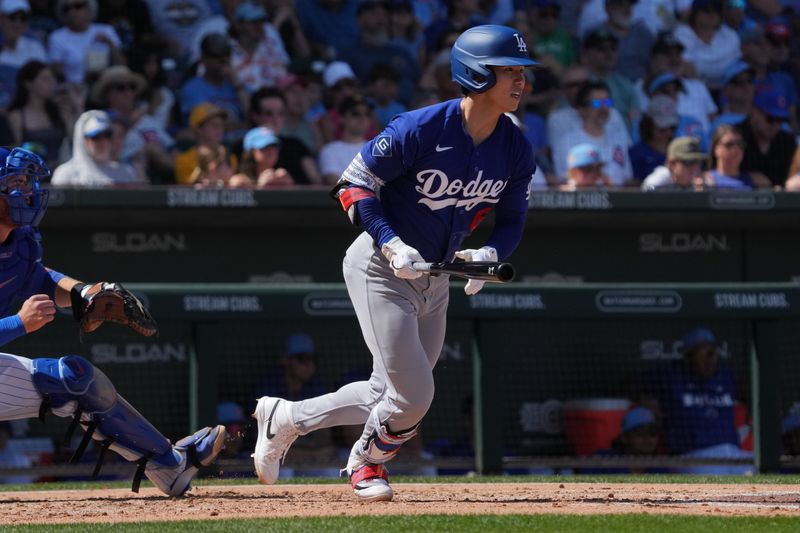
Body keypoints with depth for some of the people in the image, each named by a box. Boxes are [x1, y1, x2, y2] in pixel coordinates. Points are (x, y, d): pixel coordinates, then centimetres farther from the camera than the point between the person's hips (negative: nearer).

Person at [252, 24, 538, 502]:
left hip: (436, 277, 7)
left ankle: (285, 418, 31)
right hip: (379, 269, -7)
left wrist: (489, 255, -15)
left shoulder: (517, 150, -5)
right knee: (413, 395, -10)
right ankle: (368, 462, 20)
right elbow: (355, 184, -15)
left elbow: (513, 220, 7)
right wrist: (391, 244, -26)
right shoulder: (419, 130, -23)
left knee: (389, 395, 11)